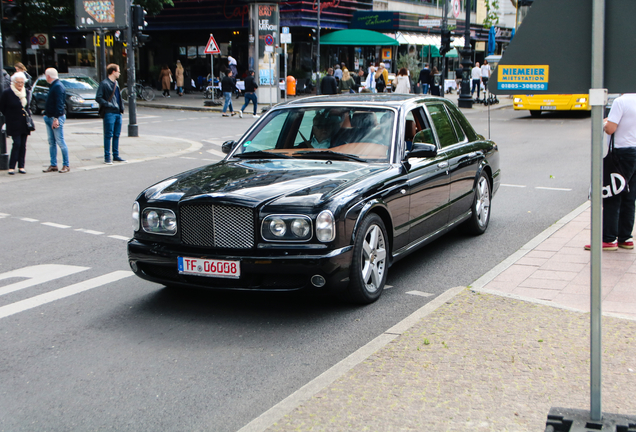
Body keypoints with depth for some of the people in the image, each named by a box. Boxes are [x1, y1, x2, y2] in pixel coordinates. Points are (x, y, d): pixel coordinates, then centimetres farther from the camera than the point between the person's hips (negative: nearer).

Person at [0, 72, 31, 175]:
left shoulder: (26, 92, 9)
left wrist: (28, 115, 10)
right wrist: (9, 117, 4)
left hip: (25, 123, 5)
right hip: (14, 124, -5)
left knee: (23, 145, 5)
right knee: (17, 144, -11)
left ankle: (21, 166, 12)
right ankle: (11, 167, -4)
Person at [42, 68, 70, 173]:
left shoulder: (58, 86, -14)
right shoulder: (53, 86, 16)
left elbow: (59, 104, -21)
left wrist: (56, 118, -24)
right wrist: (46, 114, 16)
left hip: (56, 118, -10)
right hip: (49, 117, 10)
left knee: (60, 142, -6)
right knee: (51, 142, 10)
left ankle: (66, 165, 0)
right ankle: (53, 165, 14)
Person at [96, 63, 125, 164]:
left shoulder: (116, 83, 17)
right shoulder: (104, 84, -8)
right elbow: (98, 98, -12)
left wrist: (121, 108, 10)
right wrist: (109, 105, -18)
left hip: (118, 113, 8)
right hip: (109, 113, -8)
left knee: (117, 135, 11)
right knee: (108, 135, -4)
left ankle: (116, 156, 18)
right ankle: (107, 157, 1)